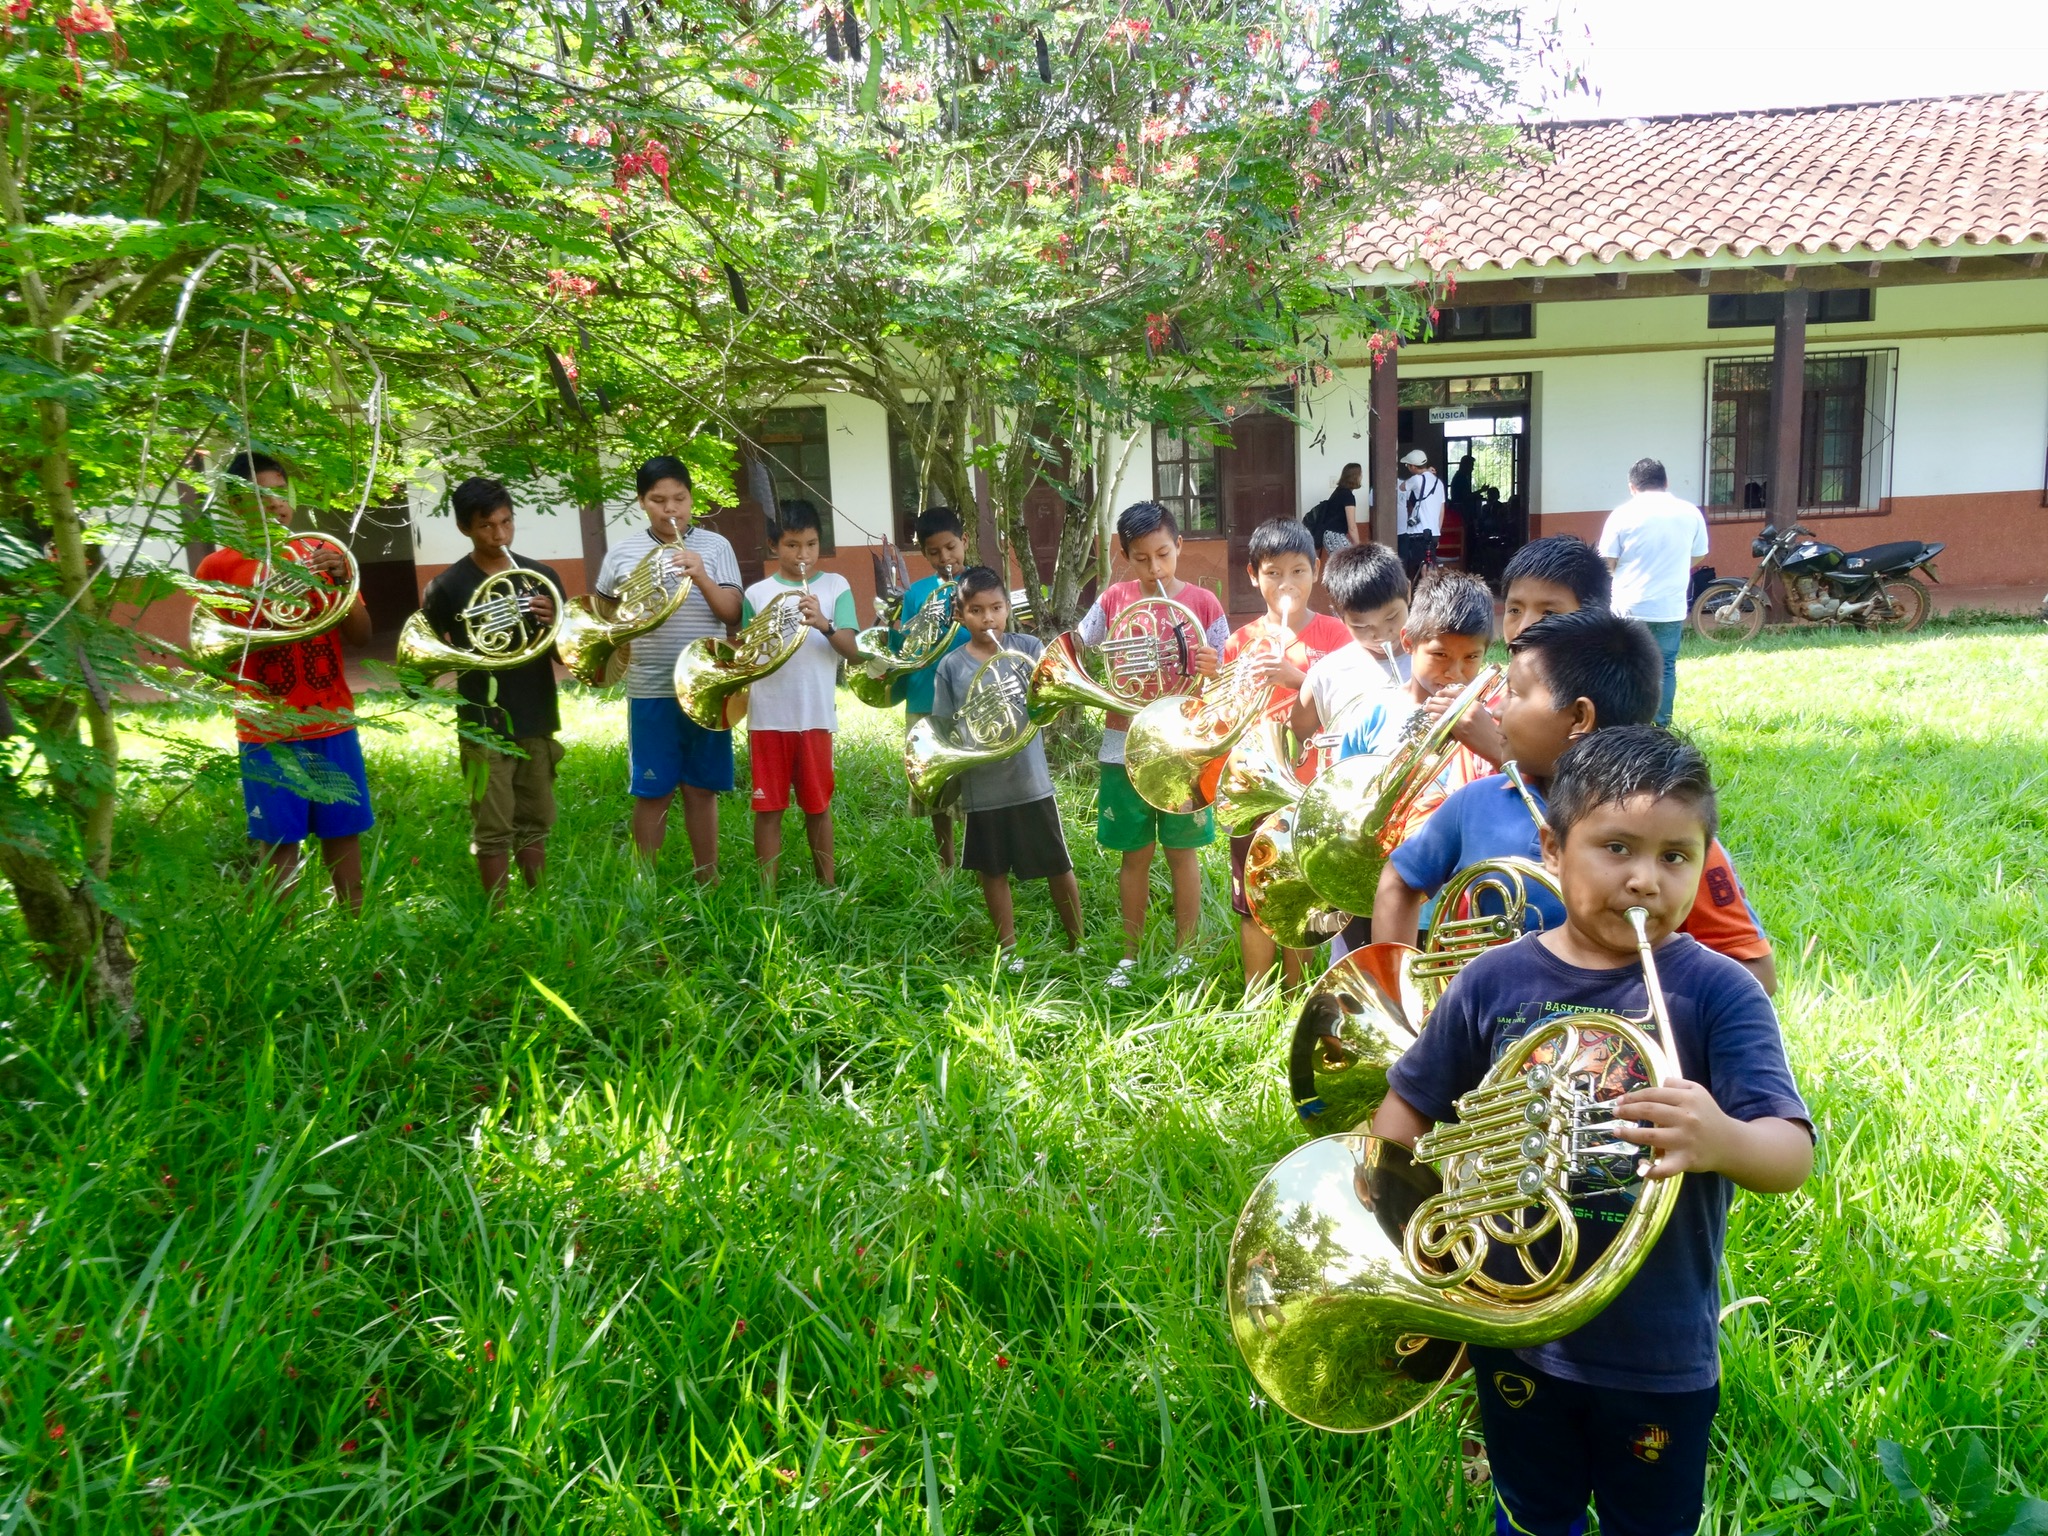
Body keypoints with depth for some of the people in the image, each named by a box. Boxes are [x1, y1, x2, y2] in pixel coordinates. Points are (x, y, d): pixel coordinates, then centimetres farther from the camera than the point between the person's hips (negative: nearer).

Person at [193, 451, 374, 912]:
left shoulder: (320, 554, 6)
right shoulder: (219, 566, -1)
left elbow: (361, 636, 3)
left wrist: (341, 581, -13)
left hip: (332, 723, 3)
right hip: (267, 732, -2)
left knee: (343, 832, 8)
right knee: (280, 844, 1)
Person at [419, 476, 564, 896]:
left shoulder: (541, 577, 6)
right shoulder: (447, 586, -3)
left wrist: (554, 623, -13)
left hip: (538, 722, 3)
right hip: (484, 727, -3)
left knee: (534, 825, 12)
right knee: (493, 831, 1)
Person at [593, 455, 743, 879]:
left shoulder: (715, 546, 1)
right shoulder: (622, 552, 3)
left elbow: (732, 613, -7)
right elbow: (603, 615, 14)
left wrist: (701, 577, -20)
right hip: (649, 691, 0)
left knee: (701, 789, 9)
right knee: (651, 793, 5)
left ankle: (708, 882, 20)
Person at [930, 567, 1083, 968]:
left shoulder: (1029, 648, -2)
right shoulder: (951, 667, -2)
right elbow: (945, 731, 2)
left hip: (1030, 781, 0)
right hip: (982, 788, 0)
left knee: (1058, 868, 9)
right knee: (993, 871, 13)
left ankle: (1078, 943, 27)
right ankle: (1008, 946, 30)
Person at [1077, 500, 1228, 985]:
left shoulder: (1203, 603, -4)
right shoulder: (1114, 600, 1)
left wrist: (1213, 671, -24)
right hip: (1125, 749, 2)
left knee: (1182, 852, 8)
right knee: (1134, 855, 11)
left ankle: (1183, 952, 21)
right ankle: (1129, 955, 22)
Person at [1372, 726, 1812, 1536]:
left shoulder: (1720, 992, -15)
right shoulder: (1497, 980, -9)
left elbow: (1792, 1155, -24)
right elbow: (1409, 1110, 1)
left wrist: (1724, 1140, -47)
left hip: (1659, 1354, -2)